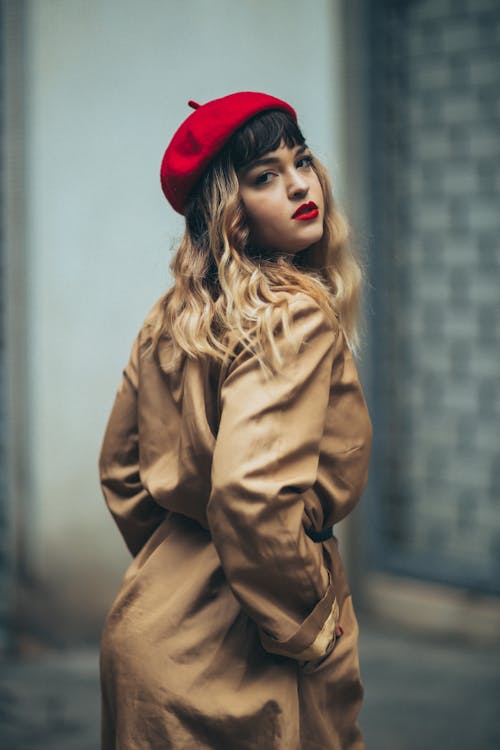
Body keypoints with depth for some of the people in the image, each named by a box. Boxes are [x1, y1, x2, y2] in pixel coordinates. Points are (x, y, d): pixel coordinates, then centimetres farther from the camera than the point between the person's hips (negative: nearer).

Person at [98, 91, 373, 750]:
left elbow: (121, 469, 17)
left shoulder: (175, 316, 8)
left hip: (152, 616, 9)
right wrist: (311, 626, -17)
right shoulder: (296, 315, -18)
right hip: (233, 659, -9)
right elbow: (252, 493, -30)